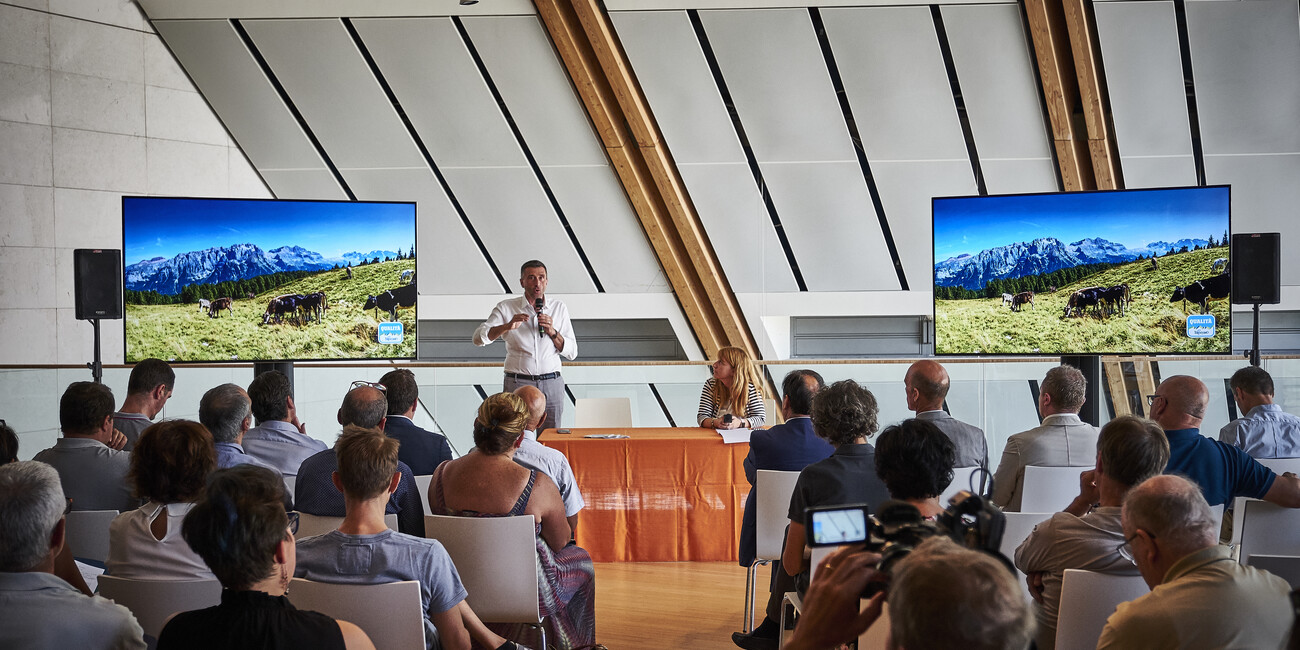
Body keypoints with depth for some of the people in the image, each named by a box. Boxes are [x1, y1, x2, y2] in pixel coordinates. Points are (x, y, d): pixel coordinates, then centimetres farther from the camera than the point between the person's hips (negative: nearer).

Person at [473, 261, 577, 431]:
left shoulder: (559, 308, 10)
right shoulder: (506, 307, 5)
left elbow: (572, 353, 9)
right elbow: (478, 338, -6)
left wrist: (552, 332, -7)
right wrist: (508, 326, -20)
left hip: (551, 384, 2)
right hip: (517, 383, -2)